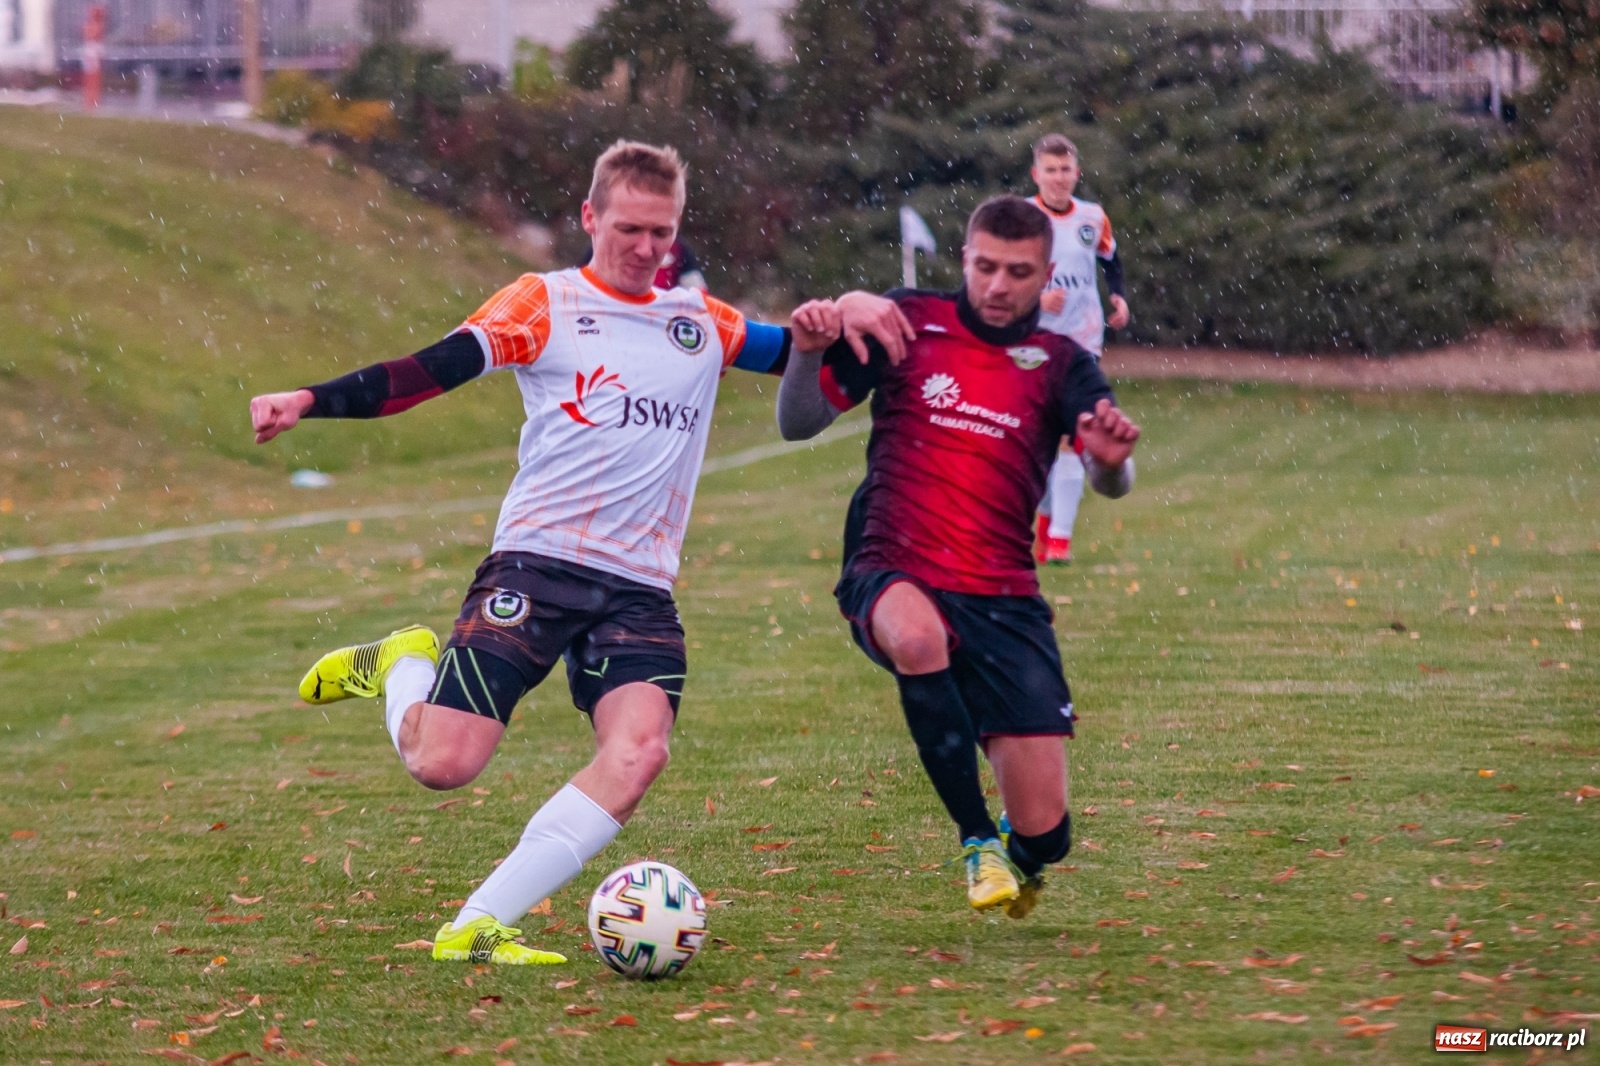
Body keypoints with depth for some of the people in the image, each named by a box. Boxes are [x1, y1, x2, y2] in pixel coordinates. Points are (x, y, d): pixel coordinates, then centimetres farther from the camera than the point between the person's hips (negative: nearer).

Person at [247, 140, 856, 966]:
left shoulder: (702, 323, 18)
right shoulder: (545, 303, 4)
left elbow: (801, 354, 22)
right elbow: (430, 371, -5)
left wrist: (825, 328, -3)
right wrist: (309, 401, -19)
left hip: (640, 588, 4)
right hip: (537, 563, -4)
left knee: (639, 751, -23)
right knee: (443, 764, -14)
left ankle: (476, 927, -18)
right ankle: (400, 665, 22)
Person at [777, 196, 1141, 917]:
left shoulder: (1060, 364, 8)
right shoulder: (906, 323, 6)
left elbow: (1111, 484, -8)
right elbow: (798, 423, 4)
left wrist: (1112, 458, -32)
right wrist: (807, 348, -16)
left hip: (1004, 600, 1)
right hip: (892, 577, -1)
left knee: (1043, 832, -7)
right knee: (918, 636, -41)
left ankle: (1018, 854, 35)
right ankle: (976, 843, -23)